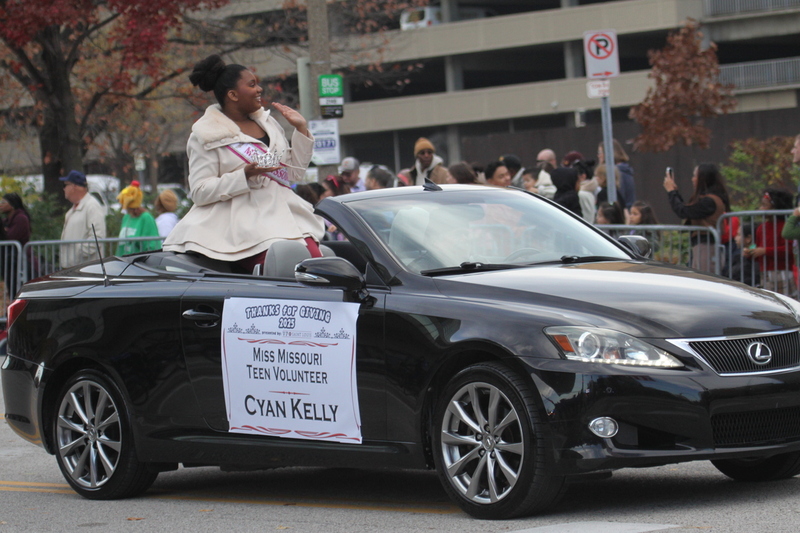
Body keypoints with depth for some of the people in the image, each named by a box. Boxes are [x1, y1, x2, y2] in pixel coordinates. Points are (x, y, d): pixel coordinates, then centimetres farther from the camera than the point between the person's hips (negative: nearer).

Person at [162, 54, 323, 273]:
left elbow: (295, 175, 22)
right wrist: (246, 175, -18)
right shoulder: (207, 135, 2)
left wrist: (301, 129, 13)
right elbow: (200, 192, -7)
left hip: (283, 214, 6)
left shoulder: (268, 123, 21)